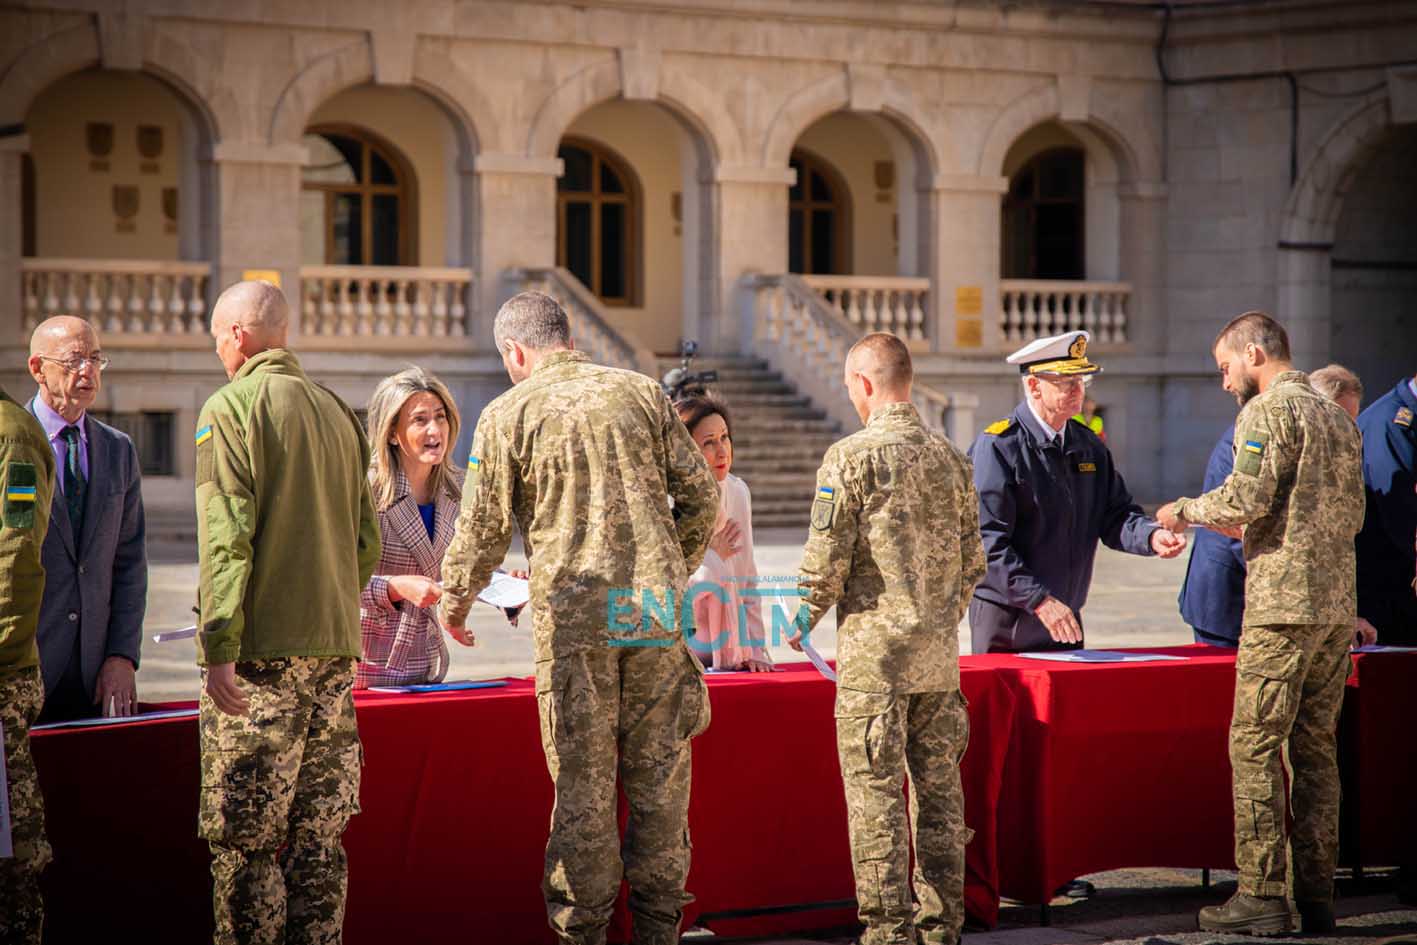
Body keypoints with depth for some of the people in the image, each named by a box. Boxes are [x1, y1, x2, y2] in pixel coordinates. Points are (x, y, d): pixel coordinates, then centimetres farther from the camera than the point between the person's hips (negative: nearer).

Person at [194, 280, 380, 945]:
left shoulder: (232, 407, -6)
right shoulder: (338, 413, 14)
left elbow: (225, 537, -14)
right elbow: (367, 541, 16)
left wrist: (218, 648, -15)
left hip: (261, 654, -6)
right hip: (335, 647, 6)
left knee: (243, 838, -3)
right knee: (317, 835, 9)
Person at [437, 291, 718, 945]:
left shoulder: (509, 414, 2)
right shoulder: (641, 393, 10)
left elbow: (483, 528, 4)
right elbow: (700, 495, 8)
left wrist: (453, 605, 20)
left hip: (574, 614, -2)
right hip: (658, 613, 2)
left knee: (583, 782, 3)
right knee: (659, 775, 9)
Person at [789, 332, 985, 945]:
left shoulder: (851, 457, -10)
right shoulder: (949, 457, 8)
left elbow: (827, 559, -11)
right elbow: (972, 561, 13)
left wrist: (805, 619, 6)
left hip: (873, 652, -6)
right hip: (939, 655, 6)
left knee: (876, 797, -2)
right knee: (938, 790, 10)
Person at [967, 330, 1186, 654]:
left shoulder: (1089, 445, 12)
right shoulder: (998, 446, -12)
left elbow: (1114, 515, 12)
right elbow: (988, 540, -18)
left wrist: (1151, 536, -11)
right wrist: (1039, 600, -25)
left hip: (1065, 620, 7)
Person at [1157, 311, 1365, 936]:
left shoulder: (1269, 411, -7)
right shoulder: (1337, 418, 18)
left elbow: (1245, 497, -17)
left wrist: (1185, 512, 1)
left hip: (1282, 602, -8)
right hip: (1338, 603, 8)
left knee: (1256, 744, -5)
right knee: (1316, 745, 10)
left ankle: (1261, 896, -8)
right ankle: (1316, 895, 10)